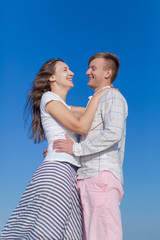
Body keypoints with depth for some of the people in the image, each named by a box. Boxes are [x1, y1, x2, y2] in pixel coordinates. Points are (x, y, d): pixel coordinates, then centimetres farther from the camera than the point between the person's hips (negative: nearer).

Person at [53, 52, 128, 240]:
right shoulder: (94, 103, 29)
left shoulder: (113, 97, 1)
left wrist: (76, 148, -15)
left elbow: (114, 133, -19)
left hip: (102, 176, -9)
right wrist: (56, 153, 23)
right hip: (87, 180, 9)